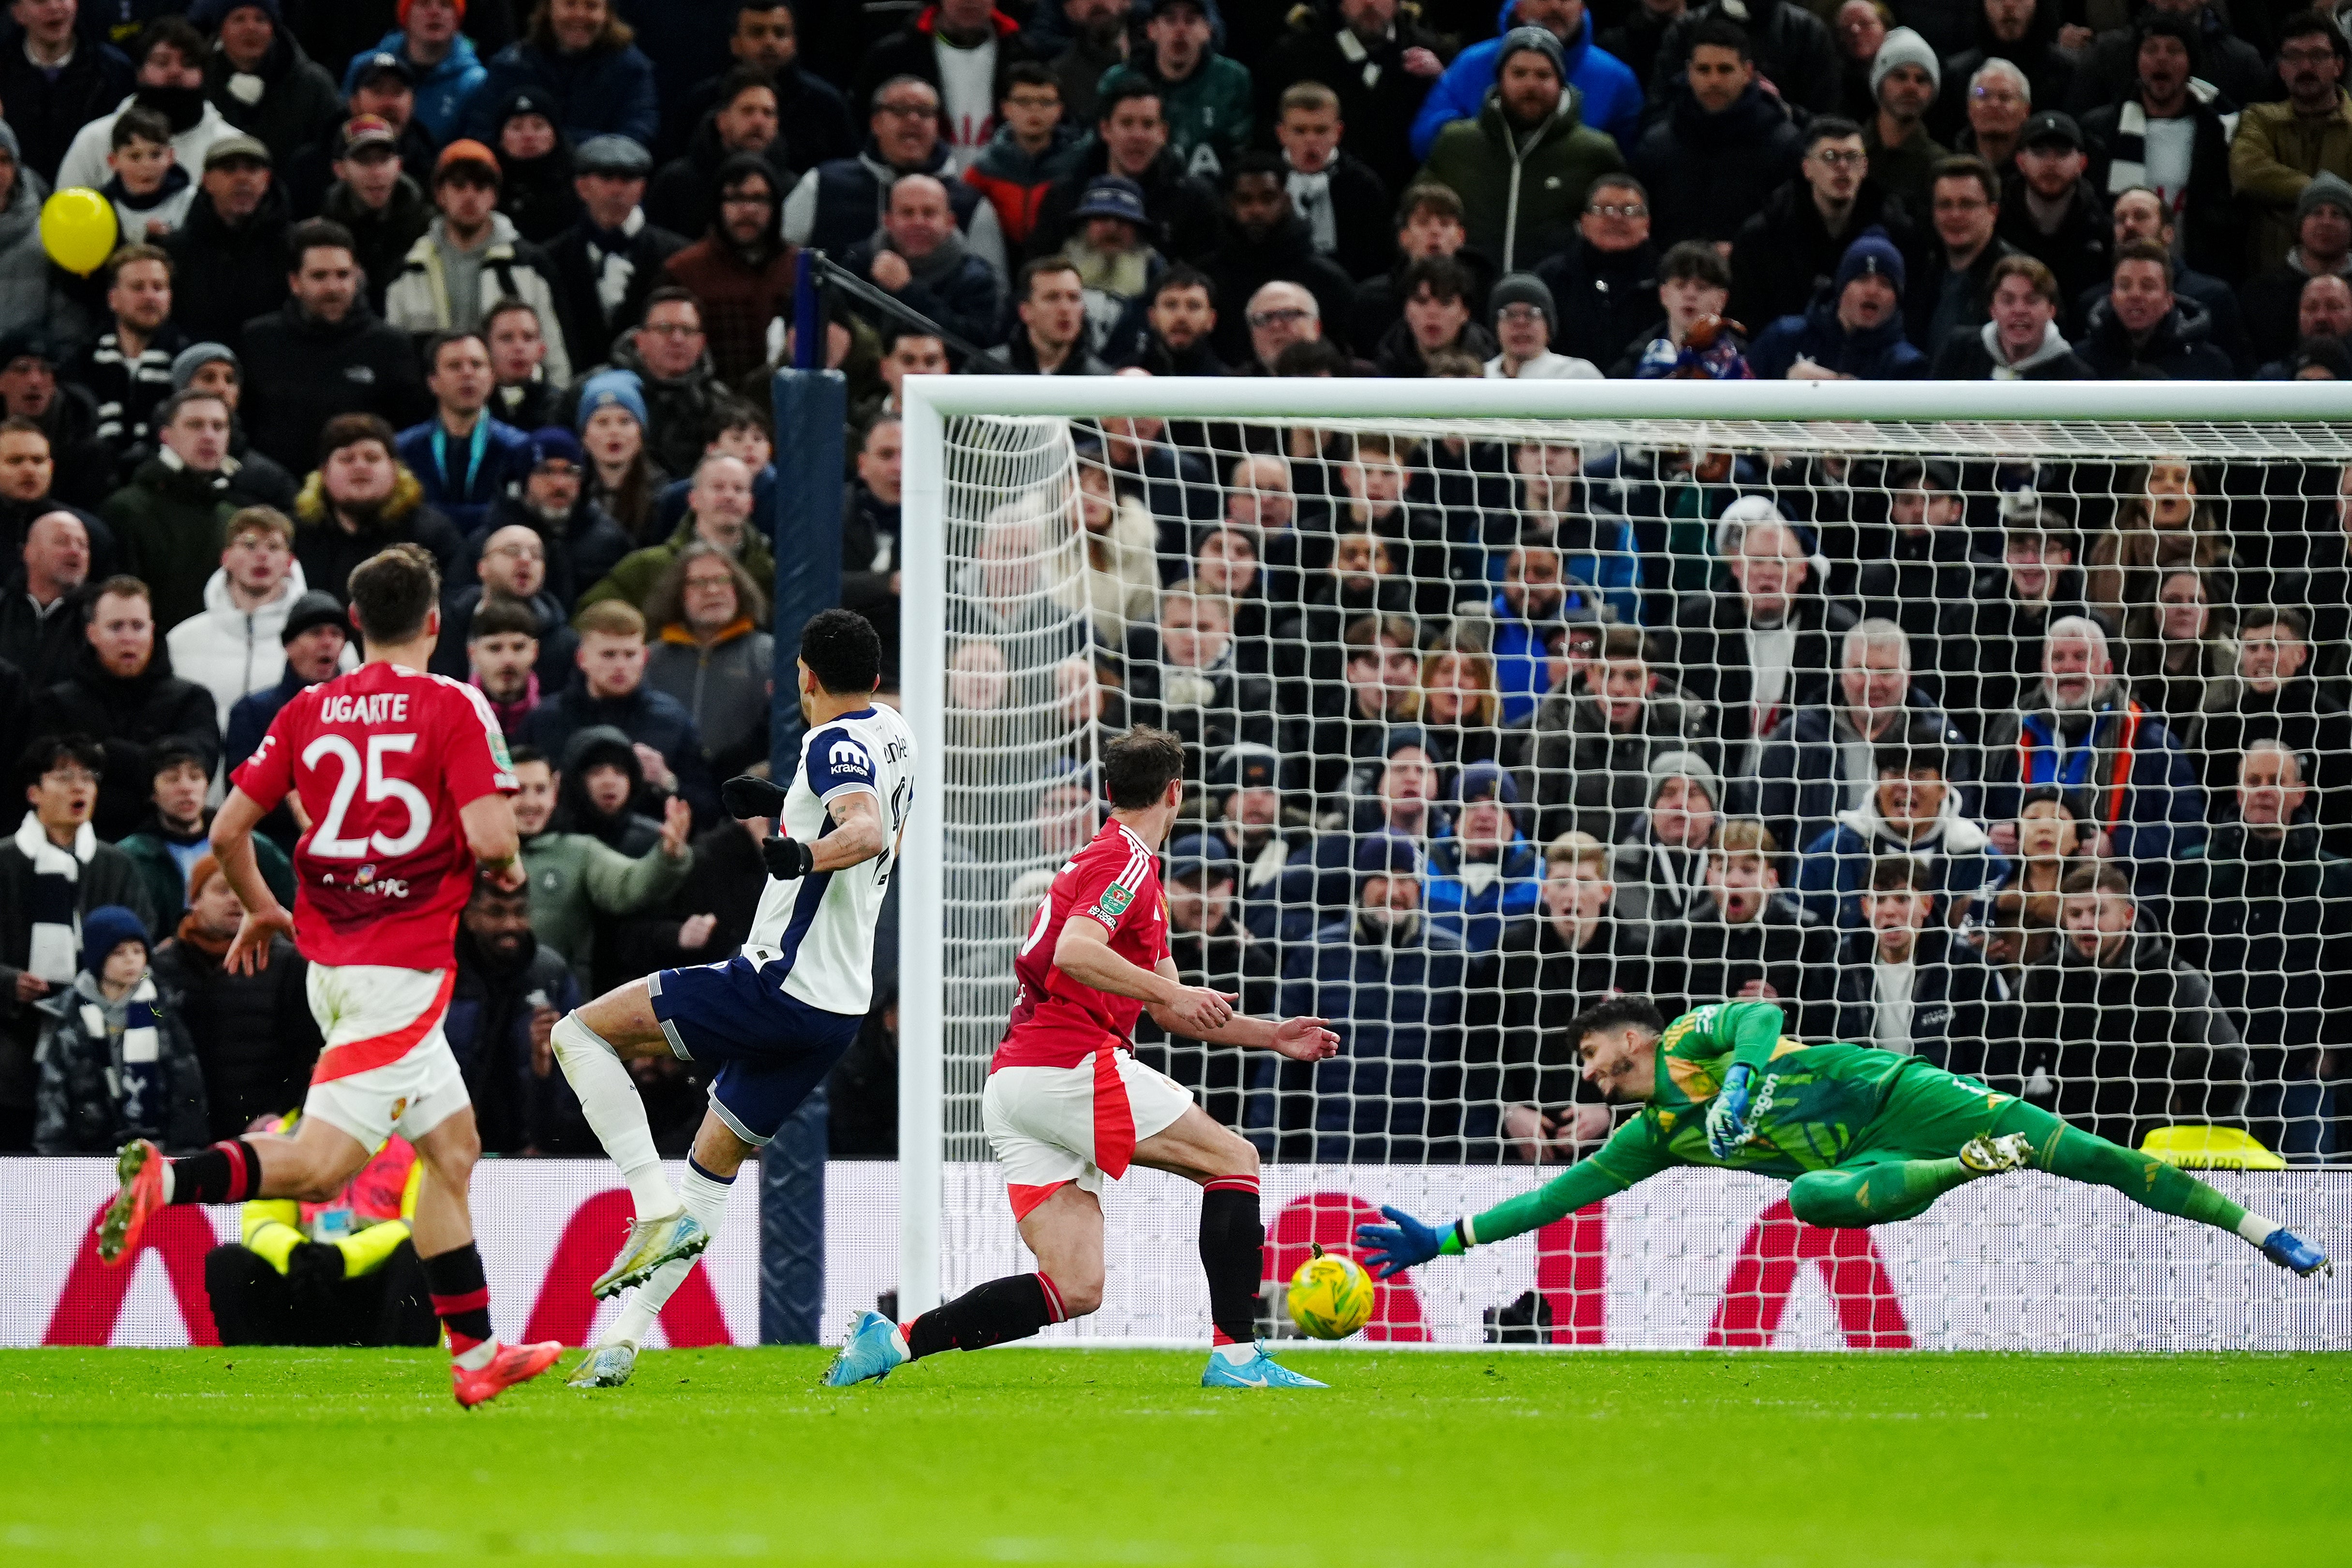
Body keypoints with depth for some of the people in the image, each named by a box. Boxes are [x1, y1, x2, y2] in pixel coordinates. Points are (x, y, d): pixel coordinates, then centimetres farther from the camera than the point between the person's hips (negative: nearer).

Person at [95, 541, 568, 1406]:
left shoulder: (307, 711, 7)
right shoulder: (455, 708, -8)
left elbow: (227, 829, 6)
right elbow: (489, 838, -17)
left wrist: (261, 909, 24)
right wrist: (509, 870, 7)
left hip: (331, 965, 7)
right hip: (404, 966, -7)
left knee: (453, 1146, 17)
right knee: (319, 1162, -11)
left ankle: (476, 1352, 18)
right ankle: (169, 1178, -31)